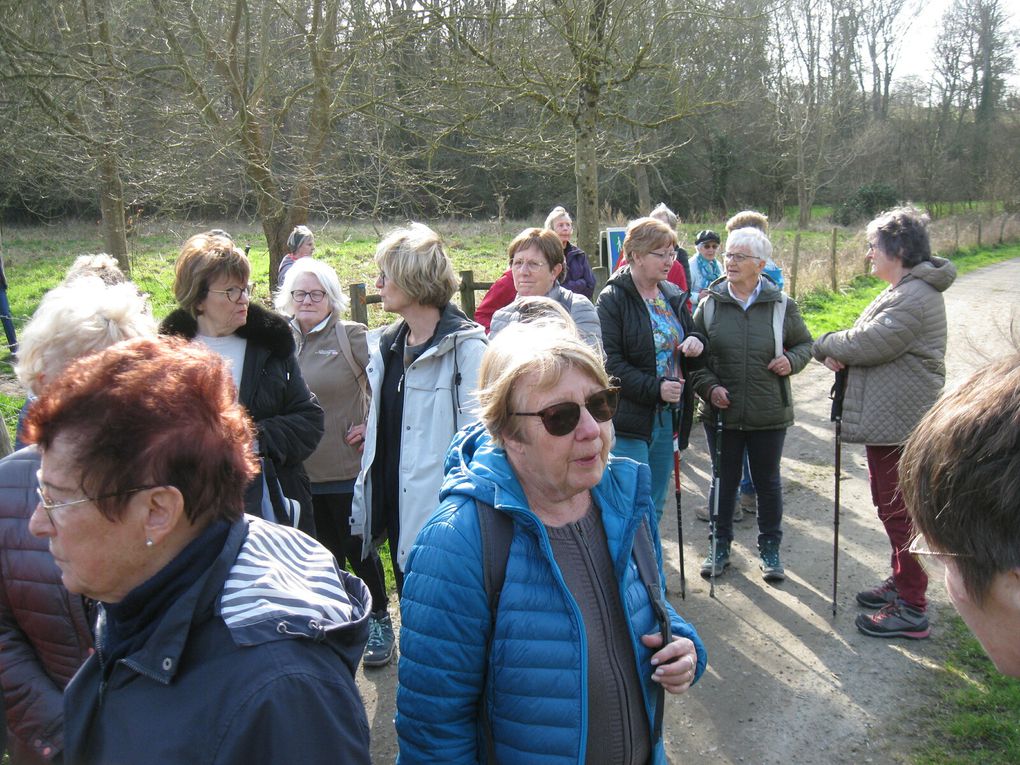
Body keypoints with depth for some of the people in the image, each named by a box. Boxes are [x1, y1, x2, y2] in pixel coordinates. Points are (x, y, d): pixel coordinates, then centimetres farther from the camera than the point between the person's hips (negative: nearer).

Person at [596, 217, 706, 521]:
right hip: (629, 419, -7)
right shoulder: (613, 299, -10)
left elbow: (688, 356, 22)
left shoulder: (673, 296, 11)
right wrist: (654, 389, -23)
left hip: (668, 416, 7)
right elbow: (609, 362, -17)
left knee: (655, 507, 17)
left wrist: (696, 342, -2)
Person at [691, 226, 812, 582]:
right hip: (722, 411, 0)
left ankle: (770, 549, 30)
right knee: (724, 480, 12)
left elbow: (804, 343, 12)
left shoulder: (781, 305, -2)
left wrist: (792, 360, -9)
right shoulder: (710, 303, -1)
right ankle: (720, 546, 29)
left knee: (768, 481, 13)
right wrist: (708, 386, -11)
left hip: (769, 413, 0)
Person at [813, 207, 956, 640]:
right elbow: (871, 342, 18)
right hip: (888, 420, 11)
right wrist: (841, 353, -3)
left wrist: (825, 346, -4)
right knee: (892, 507, 21)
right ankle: (901, 583, 35)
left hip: (901, 424, -11)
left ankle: (912, 611, 6)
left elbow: (868, 344, -23)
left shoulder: (915, 297, -20)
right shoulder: (903, 291, 15)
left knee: (900, 511, -3)